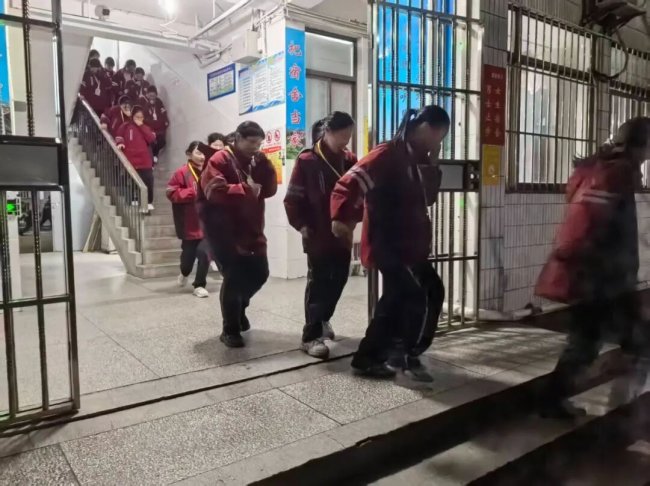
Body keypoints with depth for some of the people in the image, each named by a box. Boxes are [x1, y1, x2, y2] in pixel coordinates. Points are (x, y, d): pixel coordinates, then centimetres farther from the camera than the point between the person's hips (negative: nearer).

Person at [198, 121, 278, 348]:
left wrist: (264, 163, -6)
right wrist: (246, 189, -18)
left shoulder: (257, 161, 12)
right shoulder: (220, 160, -9)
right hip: (225, 232, -7)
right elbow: (216, 192, -23)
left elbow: (270, 189, 4)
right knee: (234, 277, -7)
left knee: (260, 273, 11)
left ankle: (239, 307, 39)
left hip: (251, 230, 7)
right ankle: (230, 330, 9)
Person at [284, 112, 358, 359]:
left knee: (339, 279, 15)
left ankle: (322, 319, 38)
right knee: (318, 283, -2)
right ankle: (311, 336, 7)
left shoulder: (350, 160, 6)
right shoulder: (307, 161, -8)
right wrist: (302, 225, -12)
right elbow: (293, 199, -7)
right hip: (318, 235, -5)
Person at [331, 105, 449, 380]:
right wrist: (340, 218, -31)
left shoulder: (417, 159, 13)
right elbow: (350, 184, -23)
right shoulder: (388, 155, -15)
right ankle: (410, 357, 6)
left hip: (409, 245, 10)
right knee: (427, 296, -10)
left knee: (396, 302, 13)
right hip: (388, 245, -10)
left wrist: (432, 165, 3)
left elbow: (428, 198, 14)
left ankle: (368, 358, 25)